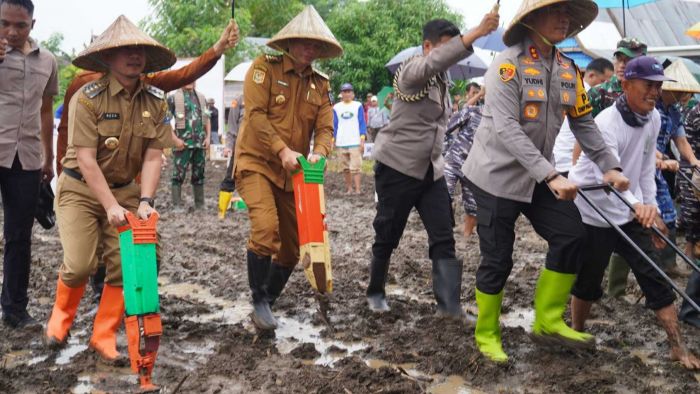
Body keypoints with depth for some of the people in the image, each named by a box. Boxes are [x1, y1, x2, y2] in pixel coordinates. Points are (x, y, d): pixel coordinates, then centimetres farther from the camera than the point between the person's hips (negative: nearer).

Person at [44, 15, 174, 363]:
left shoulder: (156, 102, -4)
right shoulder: (87, 98, -15)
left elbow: (153, 157, -5)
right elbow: (86, 160, -19)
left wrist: (144, 201, -17)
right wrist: (111, 206, -25)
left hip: (125, 190, 4)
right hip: (81, 190, -3)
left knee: (125, 264, -5)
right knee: (80, 263, -13)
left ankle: (104, 337, 11)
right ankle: (61, 316, 19)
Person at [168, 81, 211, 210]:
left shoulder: (201, 97, 13)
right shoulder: (173, 98, -3)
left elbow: (207, 119, 19)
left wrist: (208, 137, 7)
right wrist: (175, 139, -14)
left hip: (200, 144, 5)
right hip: (182, 144, -5)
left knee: (199, 175, 12)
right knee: (178, 175, -4)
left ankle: (200, 205, 21)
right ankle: (177, 206, 1)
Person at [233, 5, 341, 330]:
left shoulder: (320, 84, 9)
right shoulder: (264, 68, -6)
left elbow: (325, 127, 2)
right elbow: (256, 115, -16)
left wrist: (318, 153, -19)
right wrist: (283, 150, -24)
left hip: (292, 172, 6)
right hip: (257, 163, -6)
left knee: (291, 245, 8)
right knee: (266, 228, -26)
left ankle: (268, 302, 28)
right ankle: (259, 303, -10)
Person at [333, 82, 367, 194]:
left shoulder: (358, 106, 4)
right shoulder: (336, 107, 10)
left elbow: (362, 123, 3)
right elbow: (335, 125, 14)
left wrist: (362, 140, -4)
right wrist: (333, 140, 9)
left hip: (355, 142, -3)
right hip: (341, 143, 3)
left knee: (356, 167, -9)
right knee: (345, 168, 8)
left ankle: (357, 189, -10)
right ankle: (349, 188, 18)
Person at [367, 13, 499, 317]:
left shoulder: (442, 81, 13)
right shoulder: (411, 71, -12)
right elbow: (435, 62, -35)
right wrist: (476, 33, -45)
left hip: (431, 171, 7)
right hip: (397, 168, -7)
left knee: (444, 238, -4)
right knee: (387, 237, 6)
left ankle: (449, 304, -5)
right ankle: (375, 292, 26)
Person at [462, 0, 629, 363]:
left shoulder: (568, 70, 3)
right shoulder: (507, 65, -18)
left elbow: (583, 123, 8)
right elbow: (507, 129, -27)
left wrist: (609, 167, -4)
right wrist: (551, 176, -33)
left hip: (536, 176, 7)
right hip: (497, 174, -6)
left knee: (571, 234, -4)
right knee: (497, 260, -1)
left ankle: (548, 322, 10)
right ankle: (486, 335, 19)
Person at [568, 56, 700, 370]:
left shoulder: (653, 119, -1)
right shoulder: (606, 123, -24)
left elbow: (646, 169, 9)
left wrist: (651, 210, 7)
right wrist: (637, 205, -54)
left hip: (632, 211, 6)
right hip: (592, 212, -6)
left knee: (656, 278, 2)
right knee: (588, 281, 5)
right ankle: (576, 334, 28)